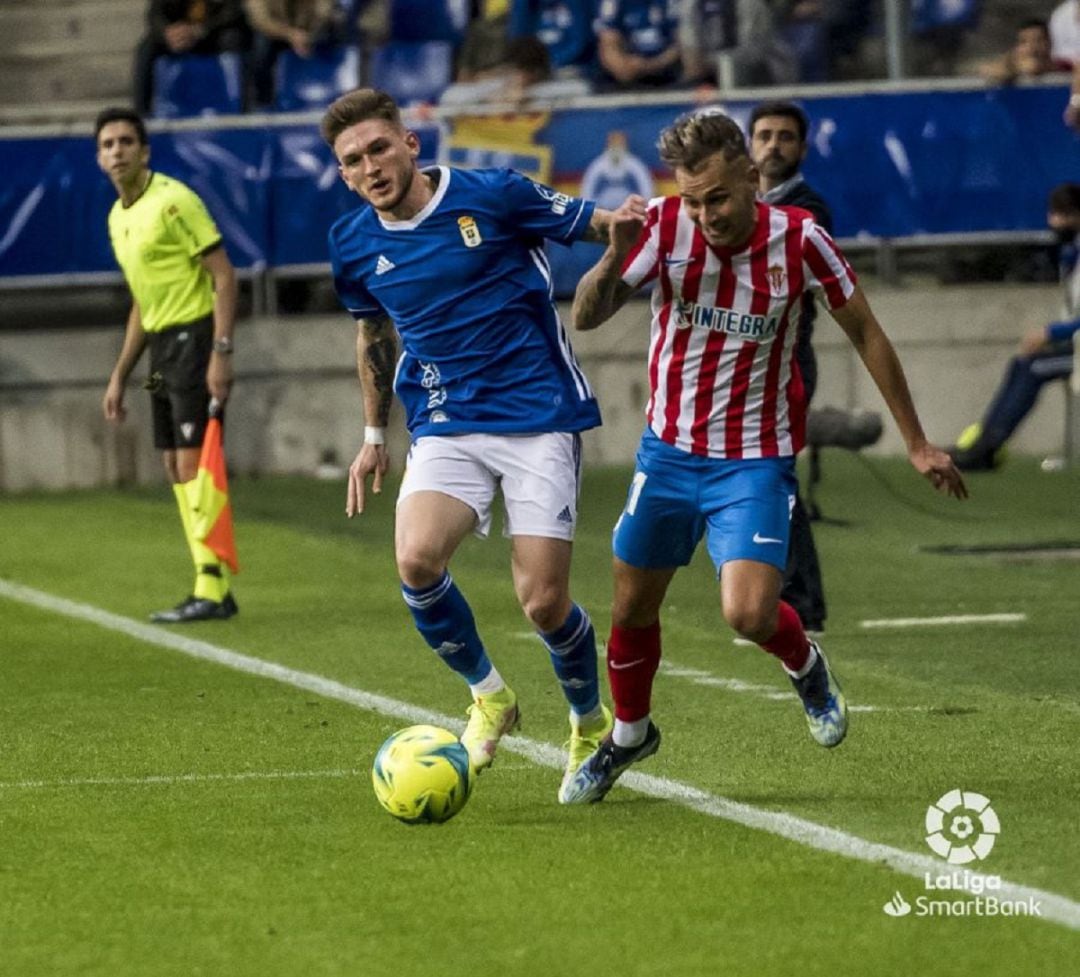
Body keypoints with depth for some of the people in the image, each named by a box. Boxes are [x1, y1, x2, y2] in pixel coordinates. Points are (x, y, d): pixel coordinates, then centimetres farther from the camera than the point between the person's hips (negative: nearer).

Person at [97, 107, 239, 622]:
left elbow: (224, 274, -15)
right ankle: (213, 590, 11)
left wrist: (221, 352, -23)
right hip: (161, 347, 9)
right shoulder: (118, 217, 14)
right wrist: (119, 376, 22)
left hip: (195, 338, -9)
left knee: (193, 463, -13)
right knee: (176, 470, 7)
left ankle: (211, 591, -12)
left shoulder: (173, 201, -12)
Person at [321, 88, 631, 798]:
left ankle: (591, 722, 22)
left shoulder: (492, 196, -8)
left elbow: (597, 226, 1)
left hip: (540, 418, -3)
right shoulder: (354, 246, 5)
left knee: (543, 601, -9)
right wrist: (375, 435, 27)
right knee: (417, 559, -24)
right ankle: (488, 695, 3)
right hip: (447, 427, 3)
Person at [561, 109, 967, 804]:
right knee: (634, 606, 11)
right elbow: (587, 318, -18)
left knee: (749, 613, -19)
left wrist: (917, 444, 2)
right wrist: (614, 259, -39)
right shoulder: (663, 227, -14)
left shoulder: (797, 240, -16)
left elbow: (866, 334, -3)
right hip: (669, 450, 3)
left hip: (755, 458, -2)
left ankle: (805, 664, 16)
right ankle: (629, 735, 39)